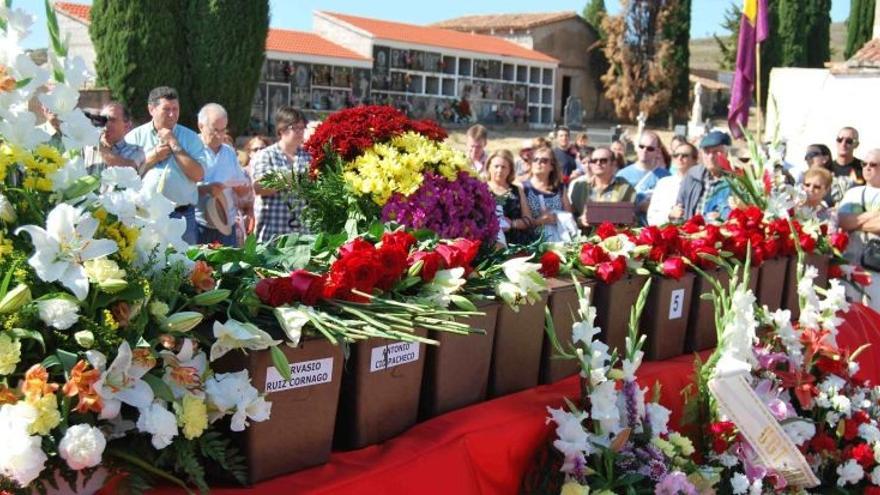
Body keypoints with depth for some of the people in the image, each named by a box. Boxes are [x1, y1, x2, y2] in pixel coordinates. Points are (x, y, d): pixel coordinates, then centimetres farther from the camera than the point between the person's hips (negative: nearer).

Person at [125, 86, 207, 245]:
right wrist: (152, 157, -5)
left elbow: (198, 175, -6)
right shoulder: (135, 137, 9)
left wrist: (174, 145, -4)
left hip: (182, 215, 0)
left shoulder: (190, 138, 9)